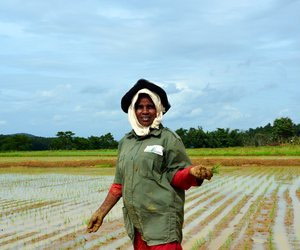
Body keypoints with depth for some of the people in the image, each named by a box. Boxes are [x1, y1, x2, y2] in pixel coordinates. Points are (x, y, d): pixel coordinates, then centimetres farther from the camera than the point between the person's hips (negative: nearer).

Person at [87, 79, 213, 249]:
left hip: (163, 222, -5)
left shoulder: (168, 138, -3)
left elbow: (176, 175, -7)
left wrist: (192, 172, -28)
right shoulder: (125, 142, 13)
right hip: (135, 224, 6)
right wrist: (101, 212, 17)